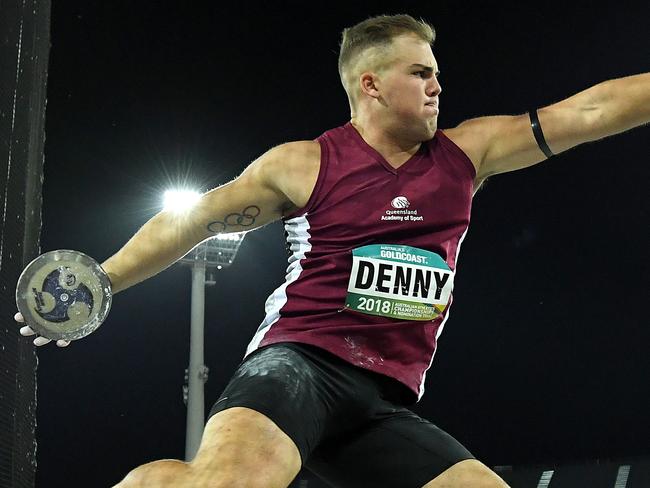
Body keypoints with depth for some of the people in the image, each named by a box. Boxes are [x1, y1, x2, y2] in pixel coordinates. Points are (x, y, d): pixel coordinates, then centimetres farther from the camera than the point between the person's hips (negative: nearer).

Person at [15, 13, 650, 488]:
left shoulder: (464, 154, 14)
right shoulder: (302, 165, 5)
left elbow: (589, 111, 12)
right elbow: (191, 222, 13)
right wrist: (95, 283, 12)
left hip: (385, 408, 6)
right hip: (300, 365, -6)